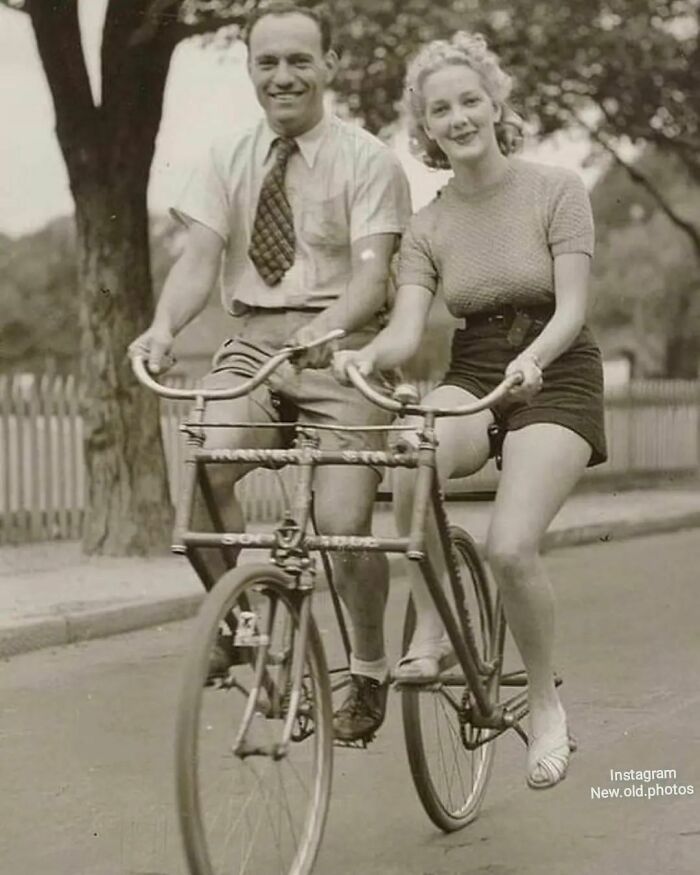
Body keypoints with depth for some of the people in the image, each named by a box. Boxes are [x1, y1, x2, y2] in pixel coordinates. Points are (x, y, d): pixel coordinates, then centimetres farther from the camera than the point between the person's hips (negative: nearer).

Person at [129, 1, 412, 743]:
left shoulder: (367, 160, 0)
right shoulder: (227, 160, 11)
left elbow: (371, 270, -12)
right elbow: (198, 257, 0)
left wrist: (326, 327, -33)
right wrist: (163, 325, -21)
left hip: (338, 349, -3)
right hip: (251, 347, 3)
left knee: (343, 524, -14)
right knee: (205, 467, -26)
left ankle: (369, 669, 12)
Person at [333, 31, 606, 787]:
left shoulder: (555, 190, -6)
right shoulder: (427, 226, 3)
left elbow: (571, 308, -13)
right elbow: (408, 328, -9)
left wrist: (532, 357, -34)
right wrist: (366, 354, -31)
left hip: (554, 378, -2)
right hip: (471, 377, 3)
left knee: (510, 548, -23)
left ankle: (545, 704, 3)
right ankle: (430, 628, -15)